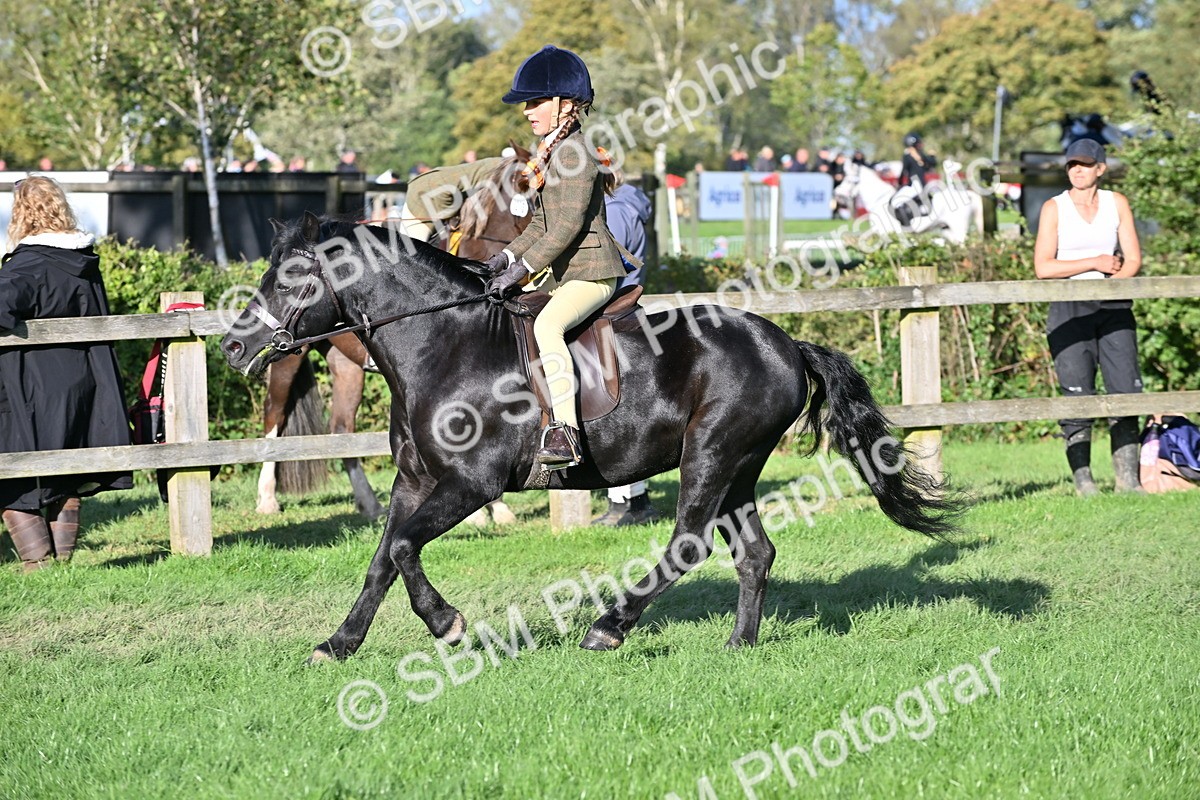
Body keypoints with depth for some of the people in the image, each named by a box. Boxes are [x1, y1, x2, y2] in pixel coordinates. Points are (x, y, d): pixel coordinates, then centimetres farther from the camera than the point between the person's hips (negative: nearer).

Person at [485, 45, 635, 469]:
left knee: (546, 324, -35)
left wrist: (522, 268, -25)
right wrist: (507, 256, 8)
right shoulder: (550, 152, 16)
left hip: (592, 272, -11)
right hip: (562, 273, 12)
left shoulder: (573, 153, -15)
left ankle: (565, 433, -43)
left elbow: (569, 224, -23)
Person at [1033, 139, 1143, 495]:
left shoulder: (1117, 203, 9)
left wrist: (1112, 282, -13)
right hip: (1069, 309, -2)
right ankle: (1082, 480, -2)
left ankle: (1127, 477, -1)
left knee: (1126, 389, -5)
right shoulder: (1054, 209, 1)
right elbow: (1043, 267, -7)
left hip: (1113, 306, 2)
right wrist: (1095, 263, -9)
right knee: (1077, 395, -6)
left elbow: (1133, 260, 6)